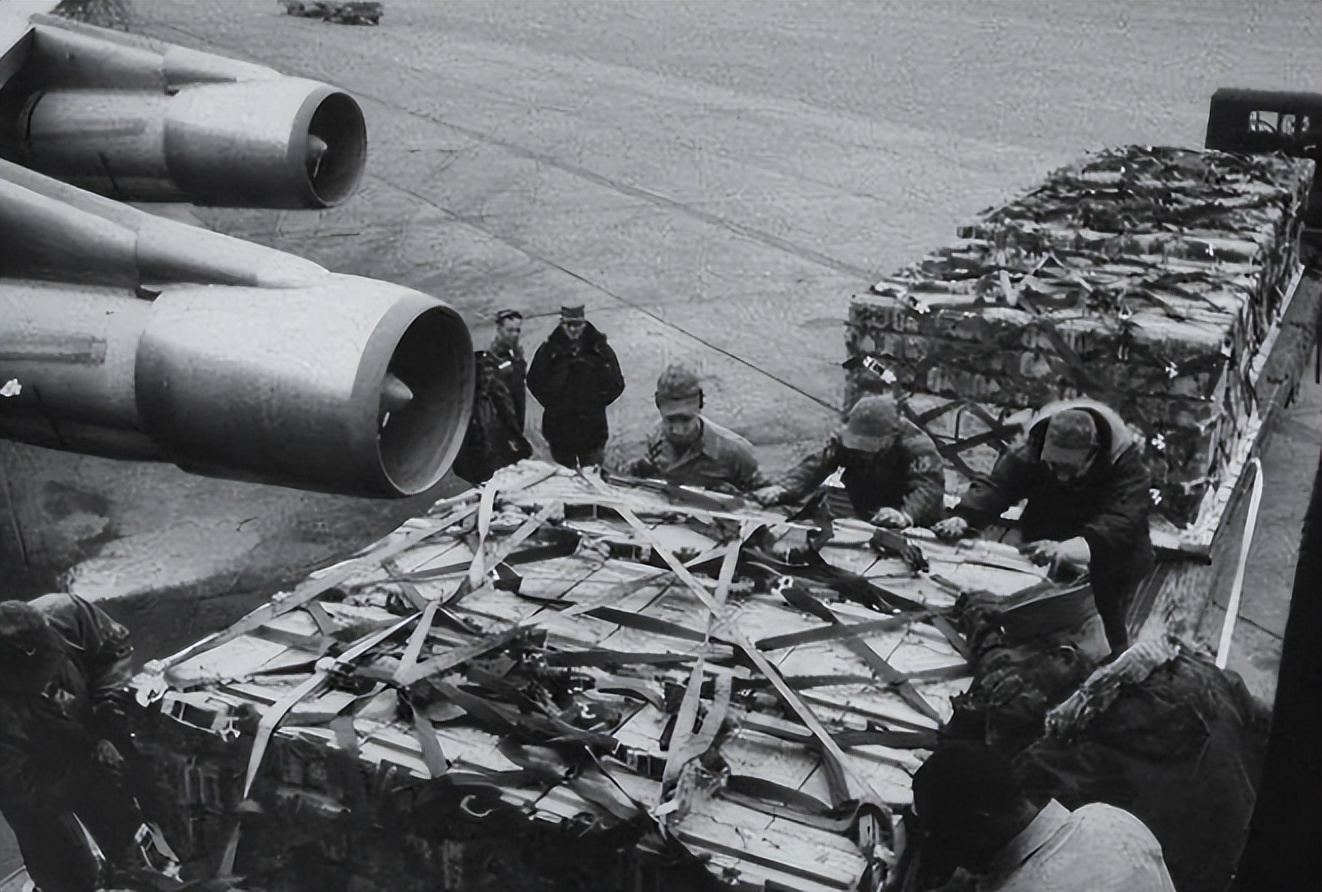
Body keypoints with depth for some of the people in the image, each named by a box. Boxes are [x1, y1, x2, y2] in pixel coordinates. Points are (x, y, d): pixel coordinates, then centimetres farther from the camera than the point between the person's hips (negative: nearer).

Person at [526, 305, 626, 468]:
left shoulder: (600, 349, -1)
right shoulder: (549, 350, -1)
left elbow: (616, 384, 4)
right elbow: (534, 381, 4)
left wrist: (596, 403, -1)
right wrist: (553, 404, -1)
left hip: (592, 429, -1)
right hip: (559, 429, 1)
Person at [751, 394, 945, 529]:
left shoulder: (916, 446, -24)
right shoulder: (845, 439, -10)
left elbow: (929, 485, -39)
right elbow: (815, 466, -23)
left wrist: (906, 515, -60)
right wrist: (781, 489, -42)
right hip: (862, 519, 6)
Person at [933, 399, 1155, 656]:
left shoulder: (1125, 461, -29)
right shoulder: (1029, 451, -19)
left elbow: (1122, 520, -42)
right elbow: (994, 487, -26)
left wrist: (1073, 548, -59)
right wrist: (962, 517, -47)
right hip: (1046, 543, 2)